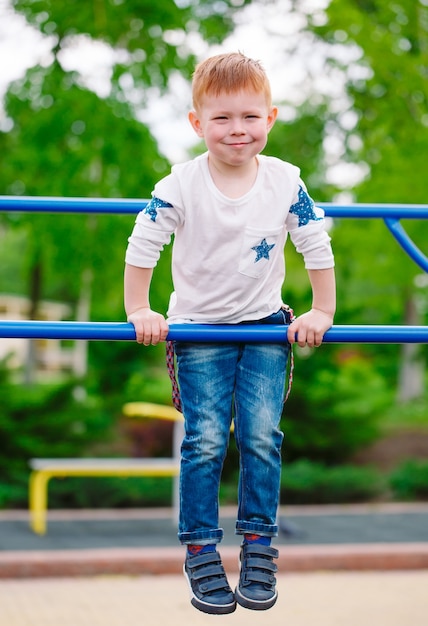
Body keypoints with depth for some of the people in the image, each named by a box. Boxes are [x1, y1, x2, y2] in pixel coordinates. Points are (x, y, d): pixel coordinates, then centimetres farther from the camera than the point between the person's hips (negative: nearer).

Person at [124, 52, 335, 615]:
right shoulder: (180, 186, -16)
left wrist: (322, 312, -1)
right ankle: (201, 553, 4)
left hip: (266, 327, 2)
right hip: (199, 329, -1)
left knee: (262, 438, -5)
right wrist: (139, 311, -6)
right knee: (205, 442, -6)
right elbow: (142, 246, -7)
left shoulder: (286, 182, -10)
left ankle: (259, 548, 8)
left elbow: (318, 246, -1)